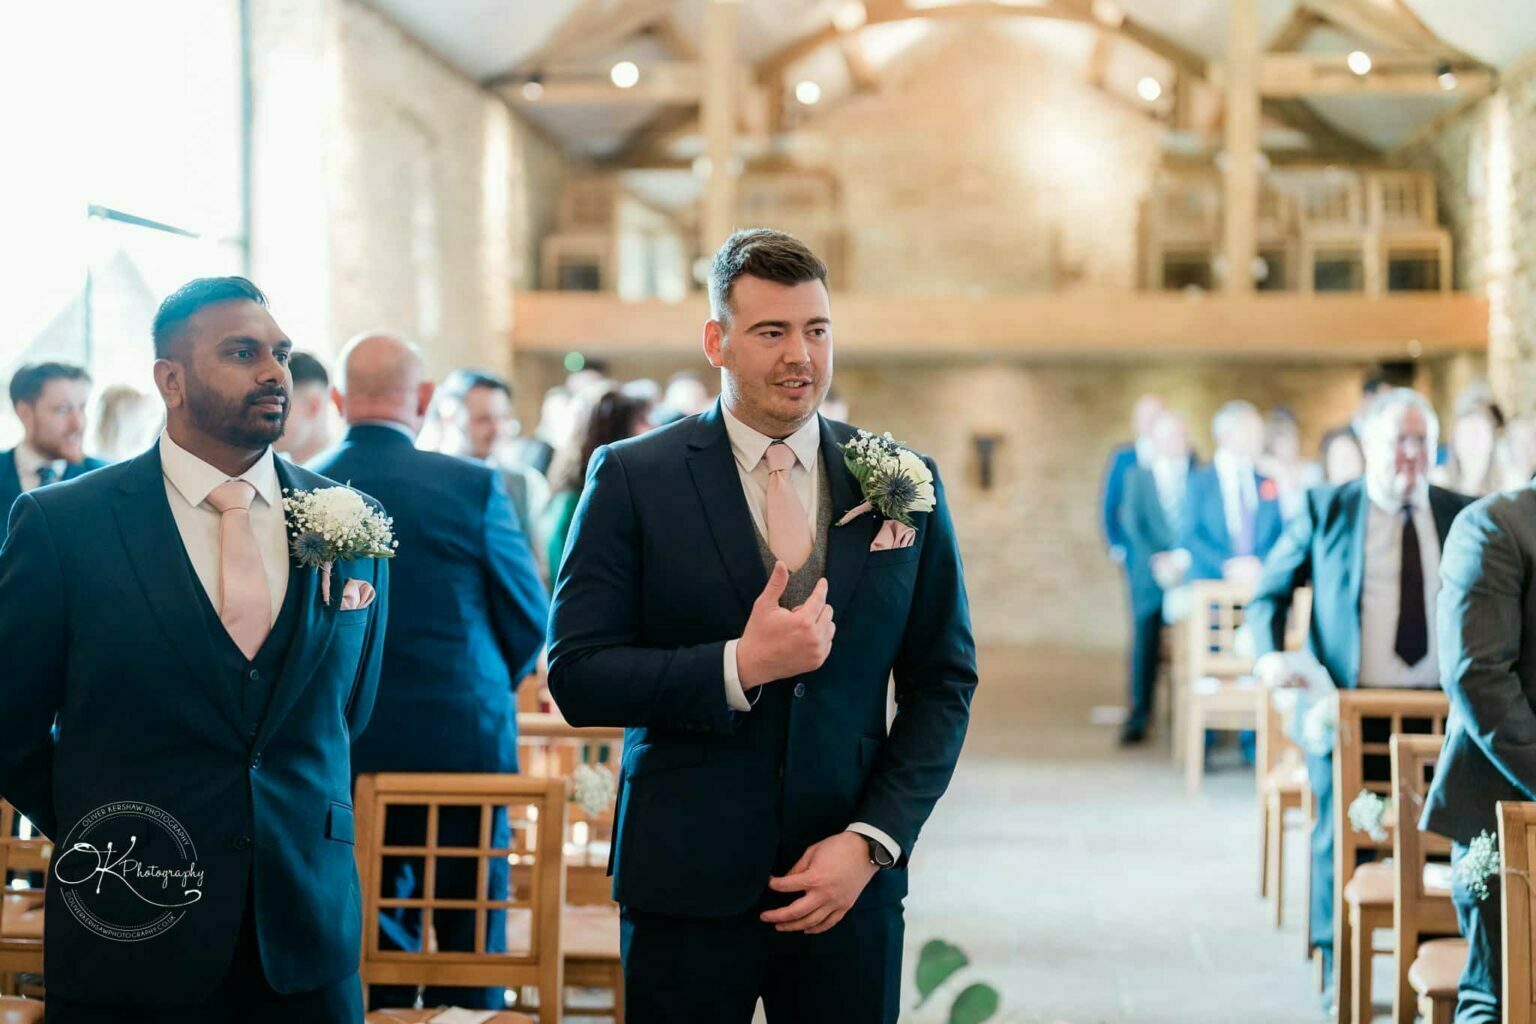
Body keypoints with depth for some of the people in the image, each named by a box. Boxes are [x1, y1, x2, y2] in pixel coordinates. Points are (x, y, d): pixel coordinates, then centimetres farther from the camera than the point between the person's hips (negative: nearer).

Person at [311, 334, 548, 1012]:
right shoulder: (473, 487, -10)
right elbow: (531, 622, -2)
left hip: (342, 754, 2)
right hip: (464, 746, -2)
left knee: (370, 946, 11)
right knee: (471, 946, 7)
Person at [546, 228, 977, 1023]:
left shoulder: (904, 483, 4)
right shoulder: (633, 478, -3)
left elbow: (943, 682, 7)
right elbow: (576, 676, -6)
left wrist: (872, 841, -4)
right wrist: (740, 666, -18)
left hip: (848, 877, 2)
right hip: (688, 885, -2)